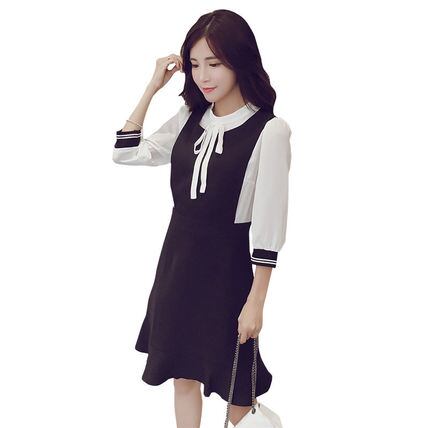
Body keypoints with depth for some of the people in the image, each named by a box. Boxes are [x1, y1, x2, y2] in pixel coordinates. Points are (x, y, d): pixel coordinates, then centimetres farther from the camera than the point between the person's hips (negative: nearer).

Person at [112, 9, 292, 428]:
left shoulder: (269, 131, -16)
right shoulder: (189, 118, 4)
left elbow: (268, 223, -15)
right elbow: (126, 153, 8)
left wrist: (255, 301, -14)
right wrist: (153, 86, 1)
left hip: (228, 263, -6)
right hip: (178, 256, 6)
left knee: (233, 377, 10)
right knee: (183, 370, 14)